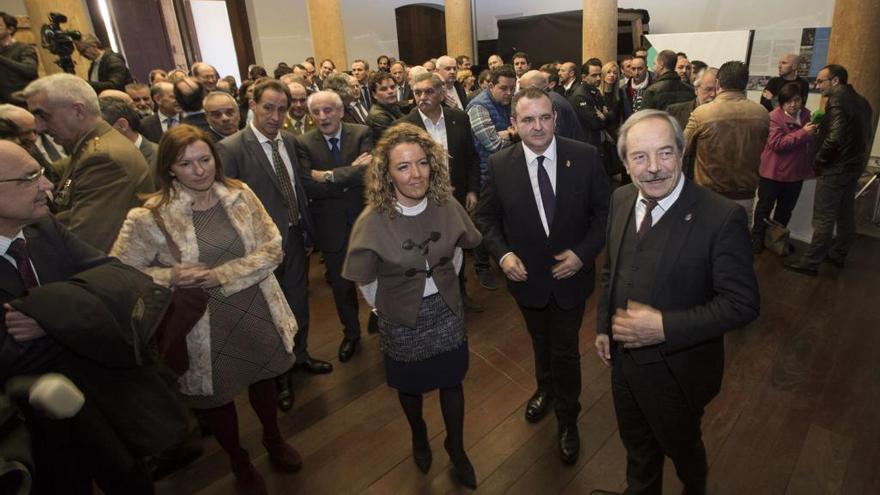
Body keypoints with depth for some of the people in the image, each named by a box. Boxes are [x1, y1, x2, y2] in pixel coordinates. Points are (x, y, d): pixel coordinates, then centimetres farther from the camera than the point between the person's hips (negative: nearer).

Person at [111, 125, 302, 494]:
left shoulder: (240, 195, -7)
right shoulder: (150, 217, -15)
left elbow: (272, 248, -9)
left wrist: (221, 275, -19)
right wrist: (170, 277, -25)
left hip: (256, 311, 3)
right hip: (203, 324, -2)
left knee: (262, 377, 24)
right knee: (214, 395, 18)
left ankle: (273, 438, 54)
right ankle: (239, 461, 47)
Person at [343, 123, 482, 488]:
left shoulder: (446, 205, -15)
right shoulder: (373, 221, -24)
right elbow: (364, 279, -9)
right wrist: (387, 306, 3)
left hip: (447, 309, 2)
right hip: (402, 319, -2)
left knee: (452, 380, 17)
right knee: (410, 386, 21)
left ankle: (456, 448, 44)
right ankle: (419, 438, 53)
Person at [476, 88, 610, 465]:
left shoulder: (585, 156, -14)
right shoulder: (499, 164, -12)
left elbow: (604, 211, -6)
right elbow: (486, 216, -1)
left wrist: (584, 252, -17)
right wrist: (502, 254, -16)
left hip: (571, 274, -1)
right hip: (526, 276, 2)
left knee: (566, 351, 11)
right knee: (541, 343, 25)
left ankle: (568, 419, 39)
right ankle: (545, 388, 57)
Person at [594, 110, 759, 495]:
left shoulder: (722, 217, -25)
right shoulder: (621, 199, -6)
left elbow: (742, 303, -21)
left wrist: (665, 327, -30)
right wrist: (604, 326, 6)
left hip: (676, 369, -4)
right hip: (623, 357, 5)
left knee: (680, 446, 25)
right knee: (636, 443, 29)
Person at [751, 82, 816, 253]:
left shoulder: (806, 114, 4)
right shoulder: (774, 117, -17)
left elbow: (811, 140, 20)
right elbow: (777, 143, -27)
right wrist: (803, 133, -29)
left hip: (796, 172, 6)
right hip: (773, 171, -6)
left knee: (786, 208, 17)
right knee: (765, 206, 8)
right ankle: (757, 237, 21)